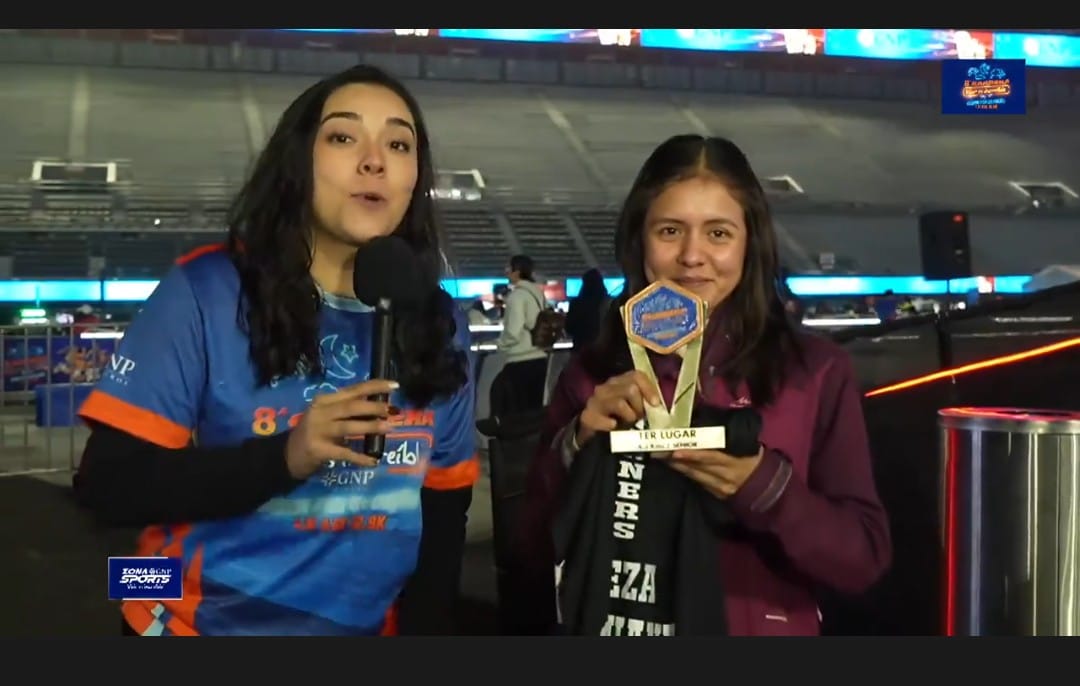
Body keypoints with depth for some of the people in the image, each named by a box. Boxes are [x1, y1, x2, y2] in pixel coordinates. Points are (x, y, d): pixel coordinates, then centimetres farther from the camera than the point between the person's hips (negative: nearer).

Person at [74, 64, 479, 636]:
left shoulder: (439, 323, -1)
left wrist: (423, 629, -3)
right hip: (201, 624, -3)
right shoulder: (206, 292, -14)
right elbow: (109, 483, -17)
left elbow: (444, 505, 5)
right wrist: (284, 458, -28)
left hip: (368, 626, 4)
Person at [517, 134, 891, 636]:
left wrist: (764, 486, -25)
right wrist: (578, 444, -21)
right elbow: (534, 559, -7)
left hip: (765, 627, 0)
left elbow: (865, 558, -10)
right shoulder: (590, 375, -5)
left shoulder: (815, 370, -8)